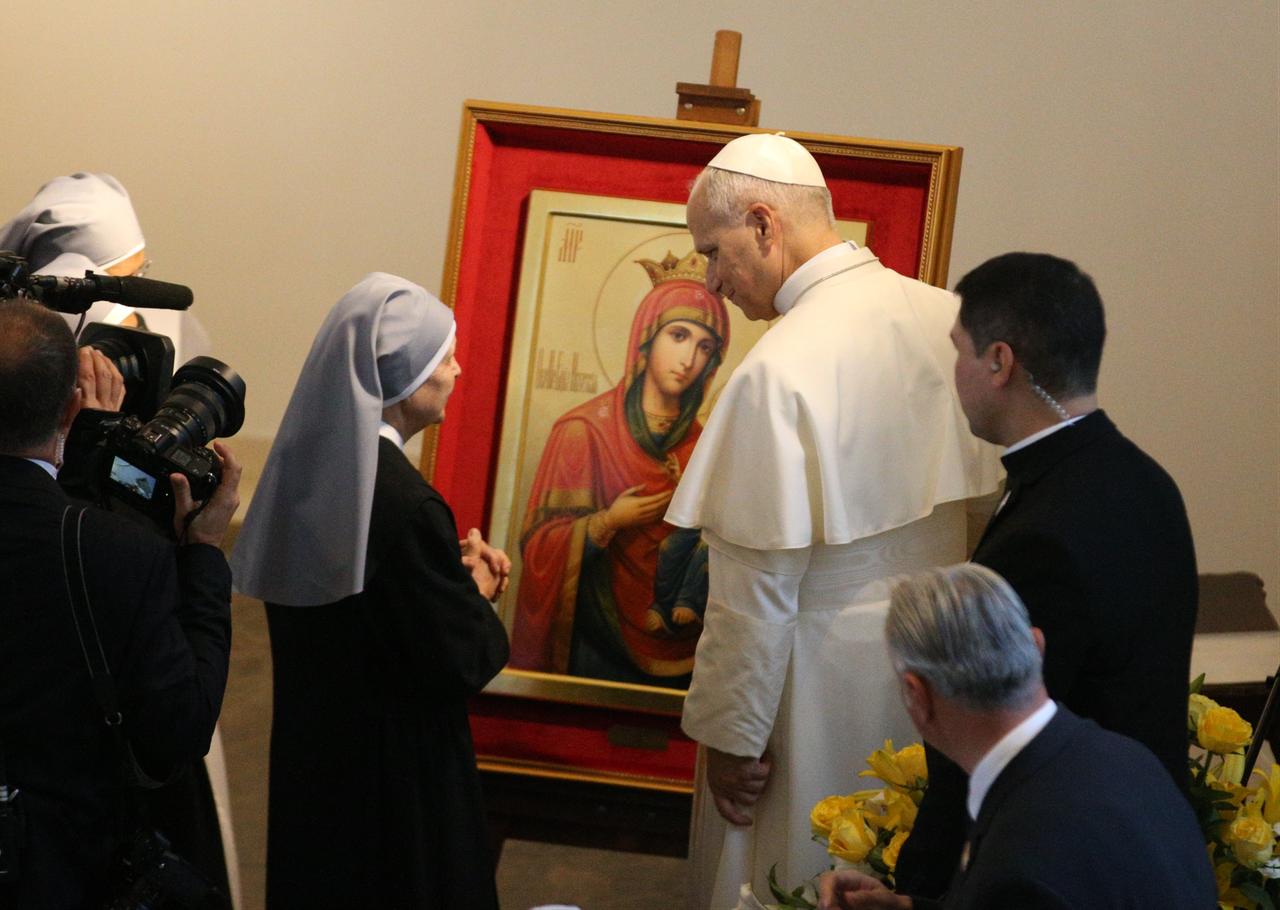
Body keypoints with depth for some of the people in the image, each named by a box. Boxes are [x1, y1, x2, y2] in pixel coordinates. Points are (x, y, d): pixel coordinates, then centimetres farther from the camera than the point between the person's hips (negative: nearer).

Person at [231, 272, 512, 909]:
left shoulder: (307, 462, -3)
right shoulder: (405, 503, -28)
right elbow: (461, 665, -21)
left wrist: (453, 569, 3)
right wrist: (478, 590, -3)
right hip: (395, 769, -8)